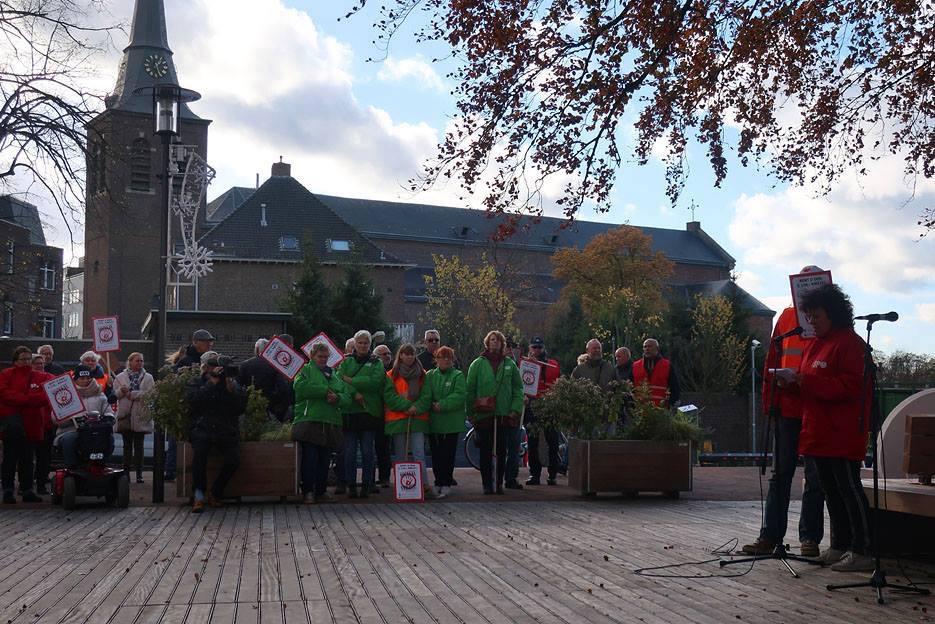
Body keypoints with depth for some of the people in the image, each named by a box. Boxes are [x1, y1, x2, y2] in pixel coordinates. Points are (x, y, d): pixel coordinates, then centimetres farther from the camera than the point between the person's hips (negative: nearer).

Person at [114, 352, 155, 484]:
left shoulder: (148, 378, 5)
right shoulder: (120, 377, 10)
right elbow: (114, 394, 4)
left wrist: (132, 394, -13)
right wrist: (121, 391, -17)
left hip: (140, 415, -1)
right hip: (125, 415, 1)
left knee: (139, 446, 2)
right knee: (127, 446, 6)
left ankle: (139, 474, 5)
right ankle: (126, 472, 10)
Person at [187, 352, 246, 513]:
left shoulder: (233, 383, 15)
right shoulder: (197, 383, 13)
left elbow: (241, 408, 5)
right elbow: (193, 401, -8)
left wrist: (231, 390, -9)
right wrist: (212, 383, -11)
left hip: (227, 430, 1)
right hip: (203, 428, -1)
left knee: (233, 460, -23)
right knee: (199, 451, -33)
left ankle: (215, 493, 0)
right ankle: (199, 495, -23)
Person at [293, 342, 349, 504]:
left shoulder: (334, 374, 22)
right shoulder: (306, 369, 7)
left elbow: (347, 398, 15)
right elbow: (300, 386, -15)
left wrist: (337, 398, -9)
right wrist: (325, 390, -12)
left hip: (330, 424, 5)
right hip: (309, 422, -5)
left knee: (325, 460, 5)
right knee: (310, 458, -7)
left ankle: (321, 491, 13)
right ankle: (308, 492, 0)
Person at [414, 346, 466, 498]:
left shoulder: (458, 376, 2)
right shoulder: (430, 375, 9)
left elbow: (459, 395, -11)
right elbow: (426, 395, -3)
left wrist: (442, 405, -18)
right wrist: (418, 408, -21)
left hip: (451, 422, -3)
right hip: (434, 421, 3)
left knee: (448, 454, -3)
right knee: (436, 454, 7)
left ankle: (446, 483, 3)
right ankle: (439, 482, 17)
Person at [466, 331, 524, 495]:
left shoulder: (510, 364, 6)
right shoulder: (477, 364, 1)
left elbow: (518, 389, 7)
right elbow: (470, 390, 1)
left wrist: (515, 409, -3)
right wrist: (471, 413, -4)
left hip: (504, 415, 1)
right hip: (483, 415, -1)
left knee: (501, 451, 6)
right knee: (485, 452, 3)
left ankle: (499, 483, 15)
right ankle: (487, 484, 11)